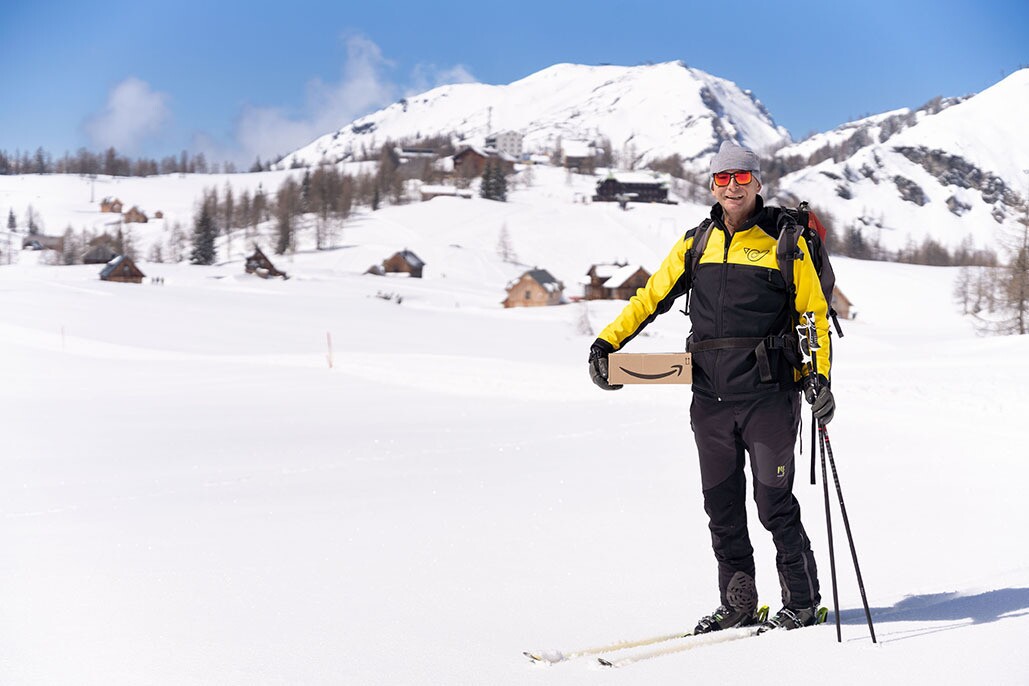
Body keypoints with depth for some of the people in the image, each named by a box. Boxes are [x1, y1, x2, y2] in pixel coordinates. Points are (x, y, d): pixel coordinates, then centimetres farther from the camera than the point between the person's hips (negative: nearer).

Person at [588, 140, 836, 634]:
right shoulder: (696, 243, 12)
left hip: (767, 391, -4)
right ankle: (737, 605, 17)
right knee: (721, 504, 8)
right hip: (710, 394, 4)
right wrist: (608, 342, 4)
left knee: (773, 501, -2)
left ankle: (803, 602, 11)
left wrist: (818, 375, -11)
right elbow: (652, 297, 15)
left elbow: (813, 313, 1)